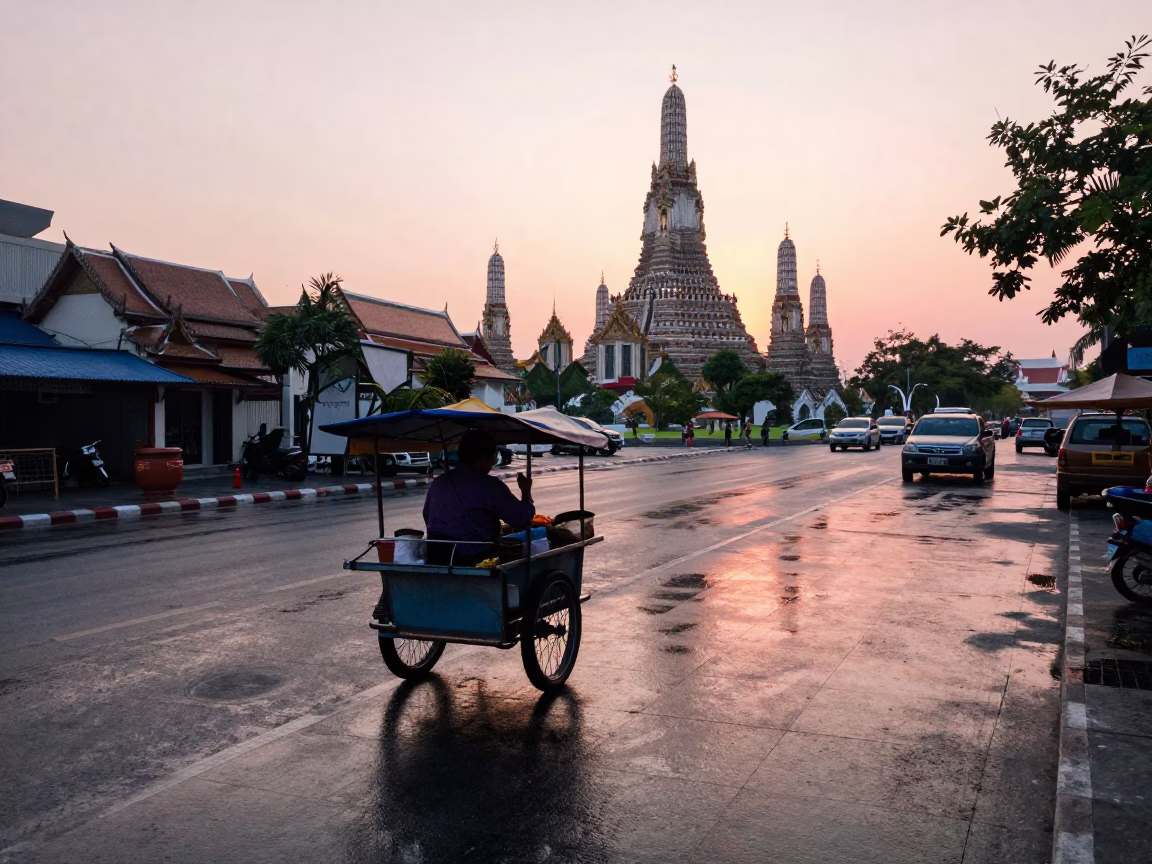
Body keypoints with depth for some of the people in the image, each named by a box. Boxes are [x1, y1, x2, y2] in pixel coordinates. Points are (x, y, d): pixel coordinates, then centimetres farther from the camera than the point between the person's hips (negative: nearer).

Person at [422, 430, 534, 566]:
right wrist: (526, 492, 12)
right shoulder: (490, 485, -9)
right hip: (474, 559, -7)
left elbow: (427, 517, 22)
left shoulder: (438, 482, 10)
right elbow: (523, 519, -6)